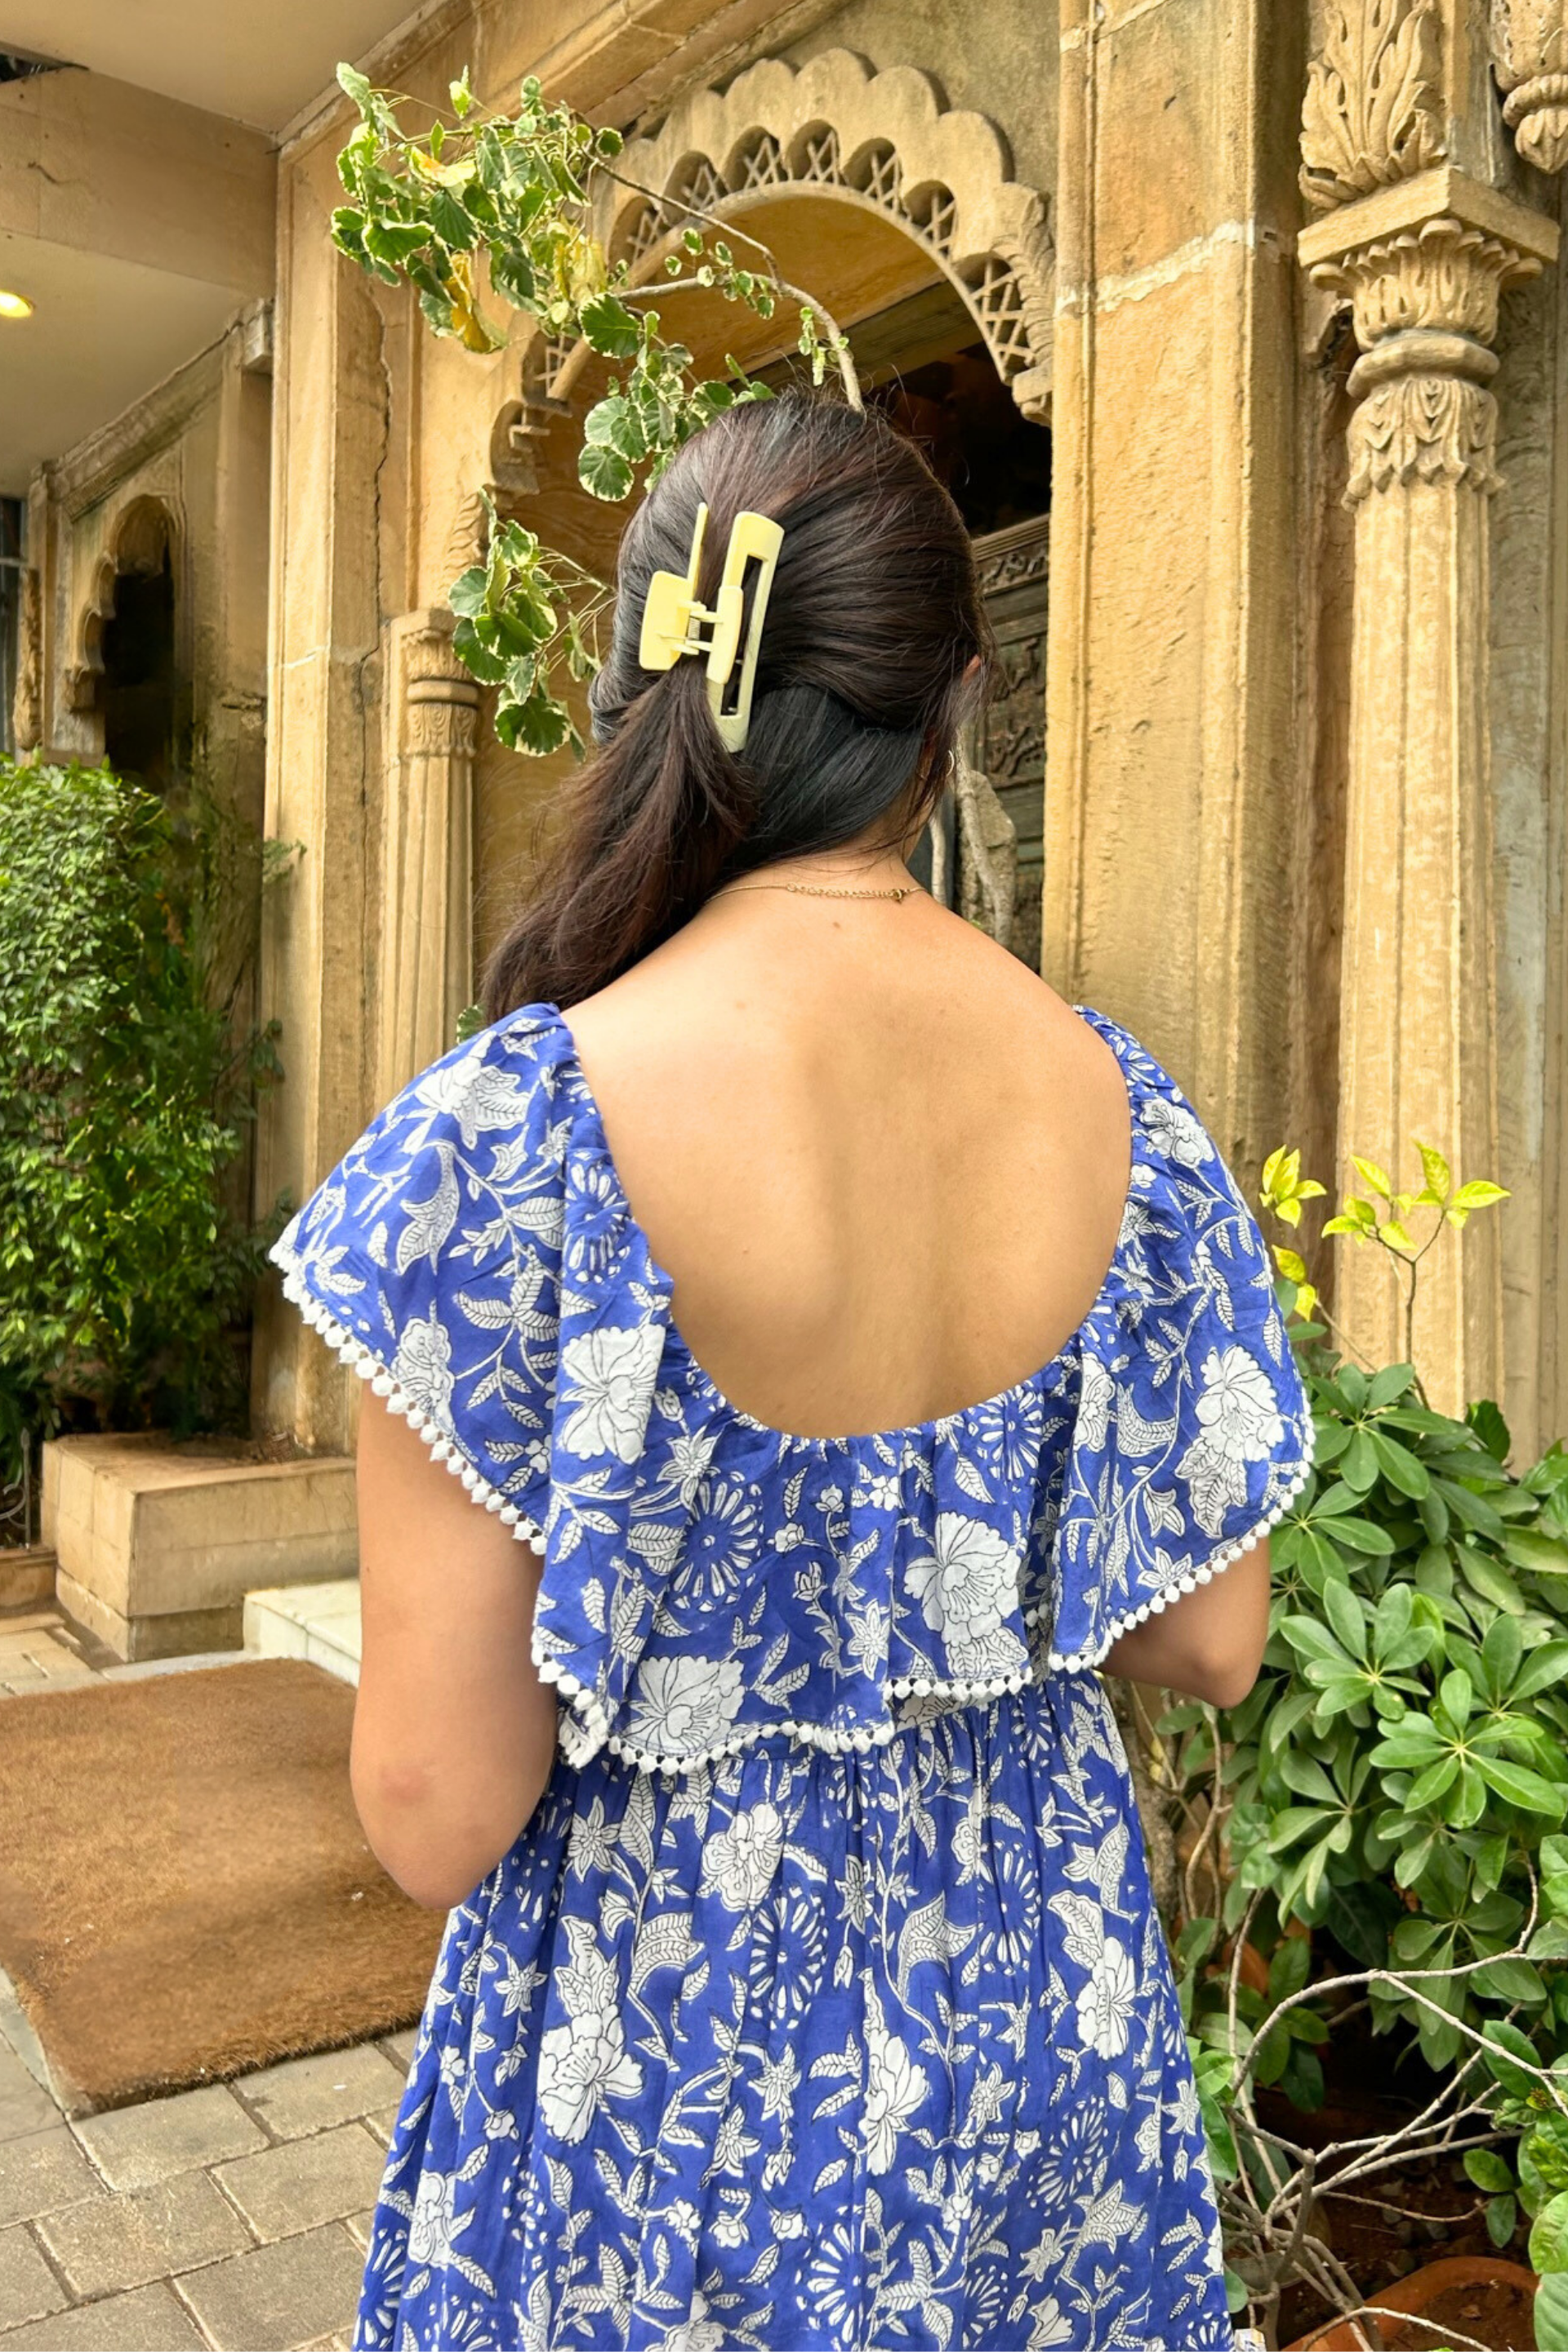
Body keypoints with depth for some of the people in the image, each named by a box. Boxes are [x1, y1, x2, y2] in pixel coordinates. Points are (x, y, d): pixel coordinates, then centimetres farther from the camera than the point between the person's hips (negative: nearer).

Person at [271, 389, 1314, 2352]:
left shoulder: (513, 1131, -25)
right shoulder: (1121, 1105, -12)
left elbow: (432, 1805, -21)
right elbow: (1211, 1644, -3)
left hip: (671, 2034, -3)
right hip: (1037, 1991, 4)